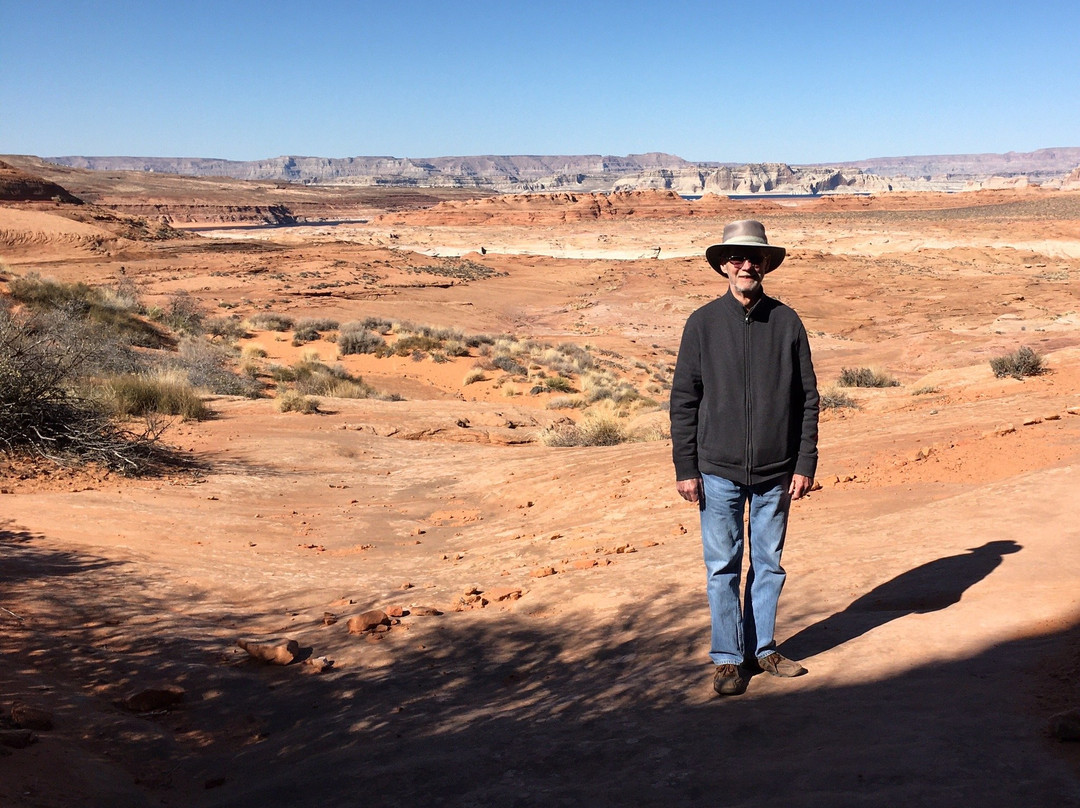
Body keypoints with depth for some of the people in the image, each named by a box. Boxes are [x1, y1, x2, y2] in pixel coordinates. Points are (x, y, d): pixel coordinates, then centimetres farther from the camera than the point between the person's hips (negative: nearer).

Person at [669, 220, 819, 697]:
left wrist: (805, 463, 0)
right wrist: (685, 468, -4)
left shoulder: (786, 322, 2)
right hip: (719, 471, -1)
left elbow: (807, 397, 5)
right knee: (723, 567, 4)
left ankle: (762, 649, 26)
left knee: (769, 564, 11)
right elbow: (683, 400, 0)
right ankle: (728, 658, 16)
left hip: (776, 472, 2)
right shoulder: (703, 323, -1)